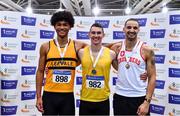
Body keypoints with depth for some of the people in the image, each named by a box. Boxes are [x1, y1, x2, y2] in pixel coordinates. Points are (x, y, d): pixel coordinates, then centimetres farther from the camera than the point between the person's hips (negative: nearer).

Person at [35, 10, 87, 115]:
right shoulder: (46, 47, -1)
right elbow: (40, 72, 3)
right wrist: (38, 96, 0)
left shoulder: (77, 46, -1)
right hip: (49, 95, 0)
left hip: (68, 96, 1)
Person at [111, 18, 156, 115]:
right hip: (119, 96, 3)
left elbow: (152, 77, -8)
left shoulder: (147, 50, -8)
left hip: (139, 98, -2)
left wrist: (147, 101, -13)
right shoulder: (116, 48, 0)